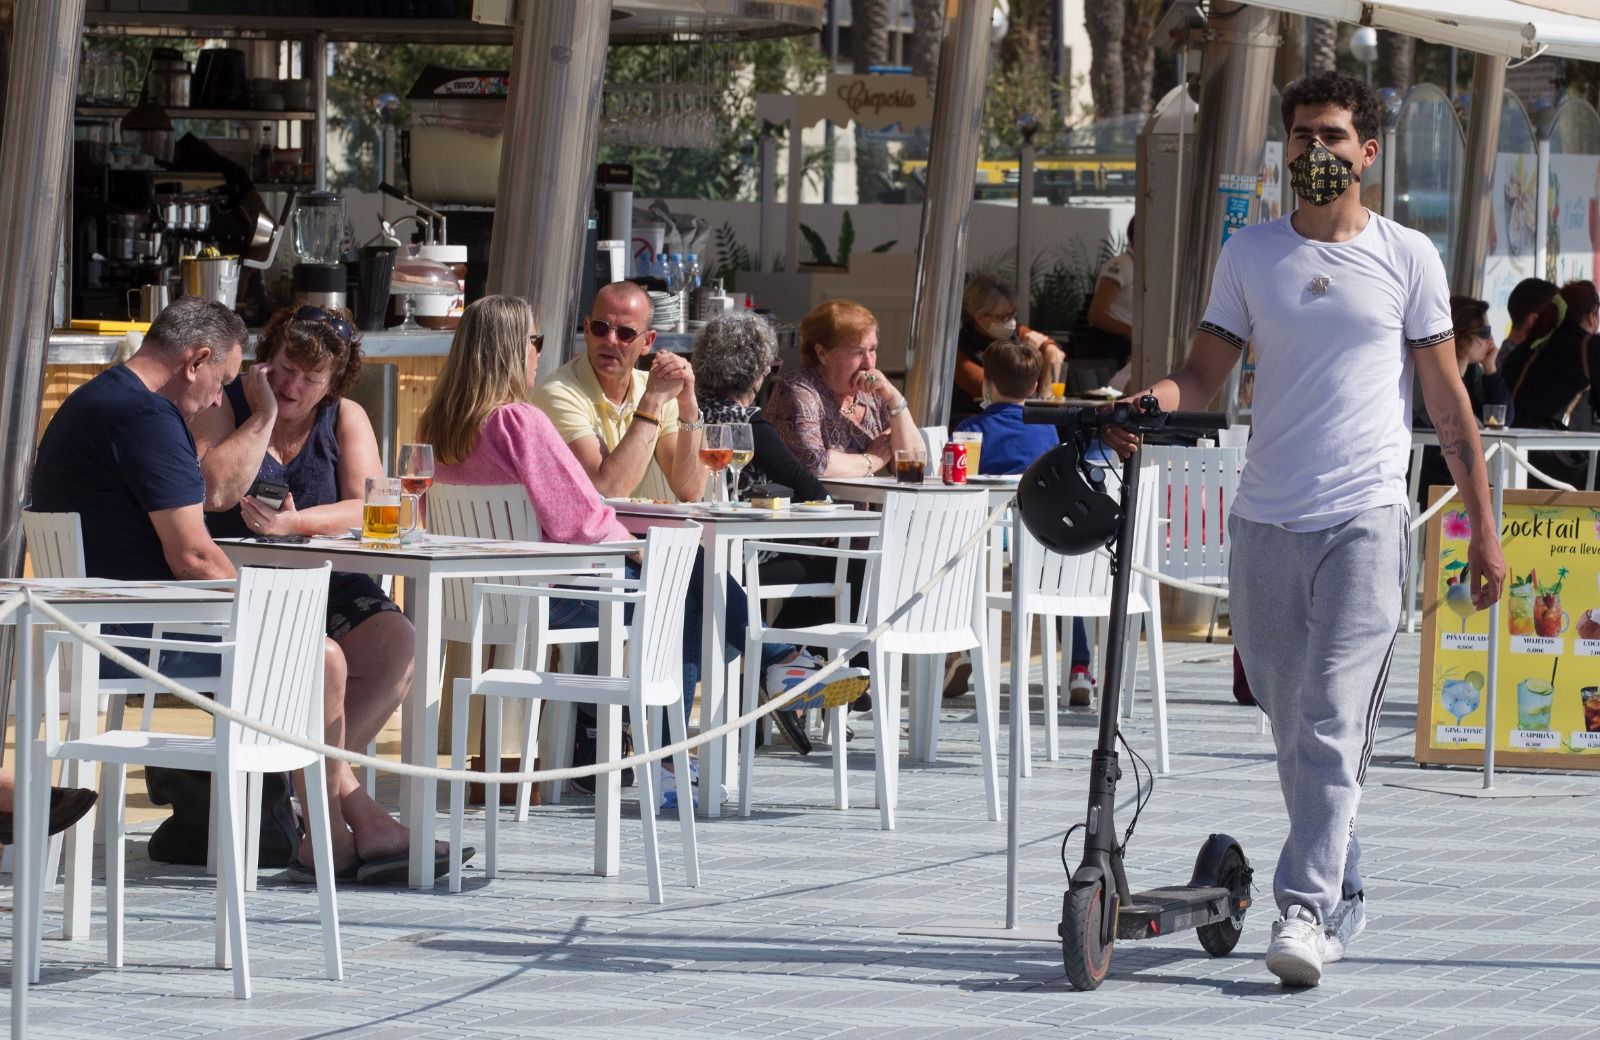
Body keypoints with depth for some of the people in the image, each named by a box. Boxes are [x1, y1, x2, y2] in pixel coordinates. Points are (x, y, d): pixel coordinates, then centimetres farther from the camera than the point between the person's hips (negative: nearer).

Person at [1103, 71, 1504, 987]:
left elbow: (1448, 399, 7)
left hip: (1367, 517, -3)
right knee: (1293, 729, 9)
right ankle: (1344, 895, 24)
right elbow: (1206, 374, 10)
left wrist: (1484, 524, 5)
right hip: (1266, 521, 4)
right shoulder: (1250, 253, 10)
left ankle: (1306, 912, -19)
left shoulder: (1408, 257, 4)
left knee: (1334, 730, -14)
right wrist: (1151, 399, -14)